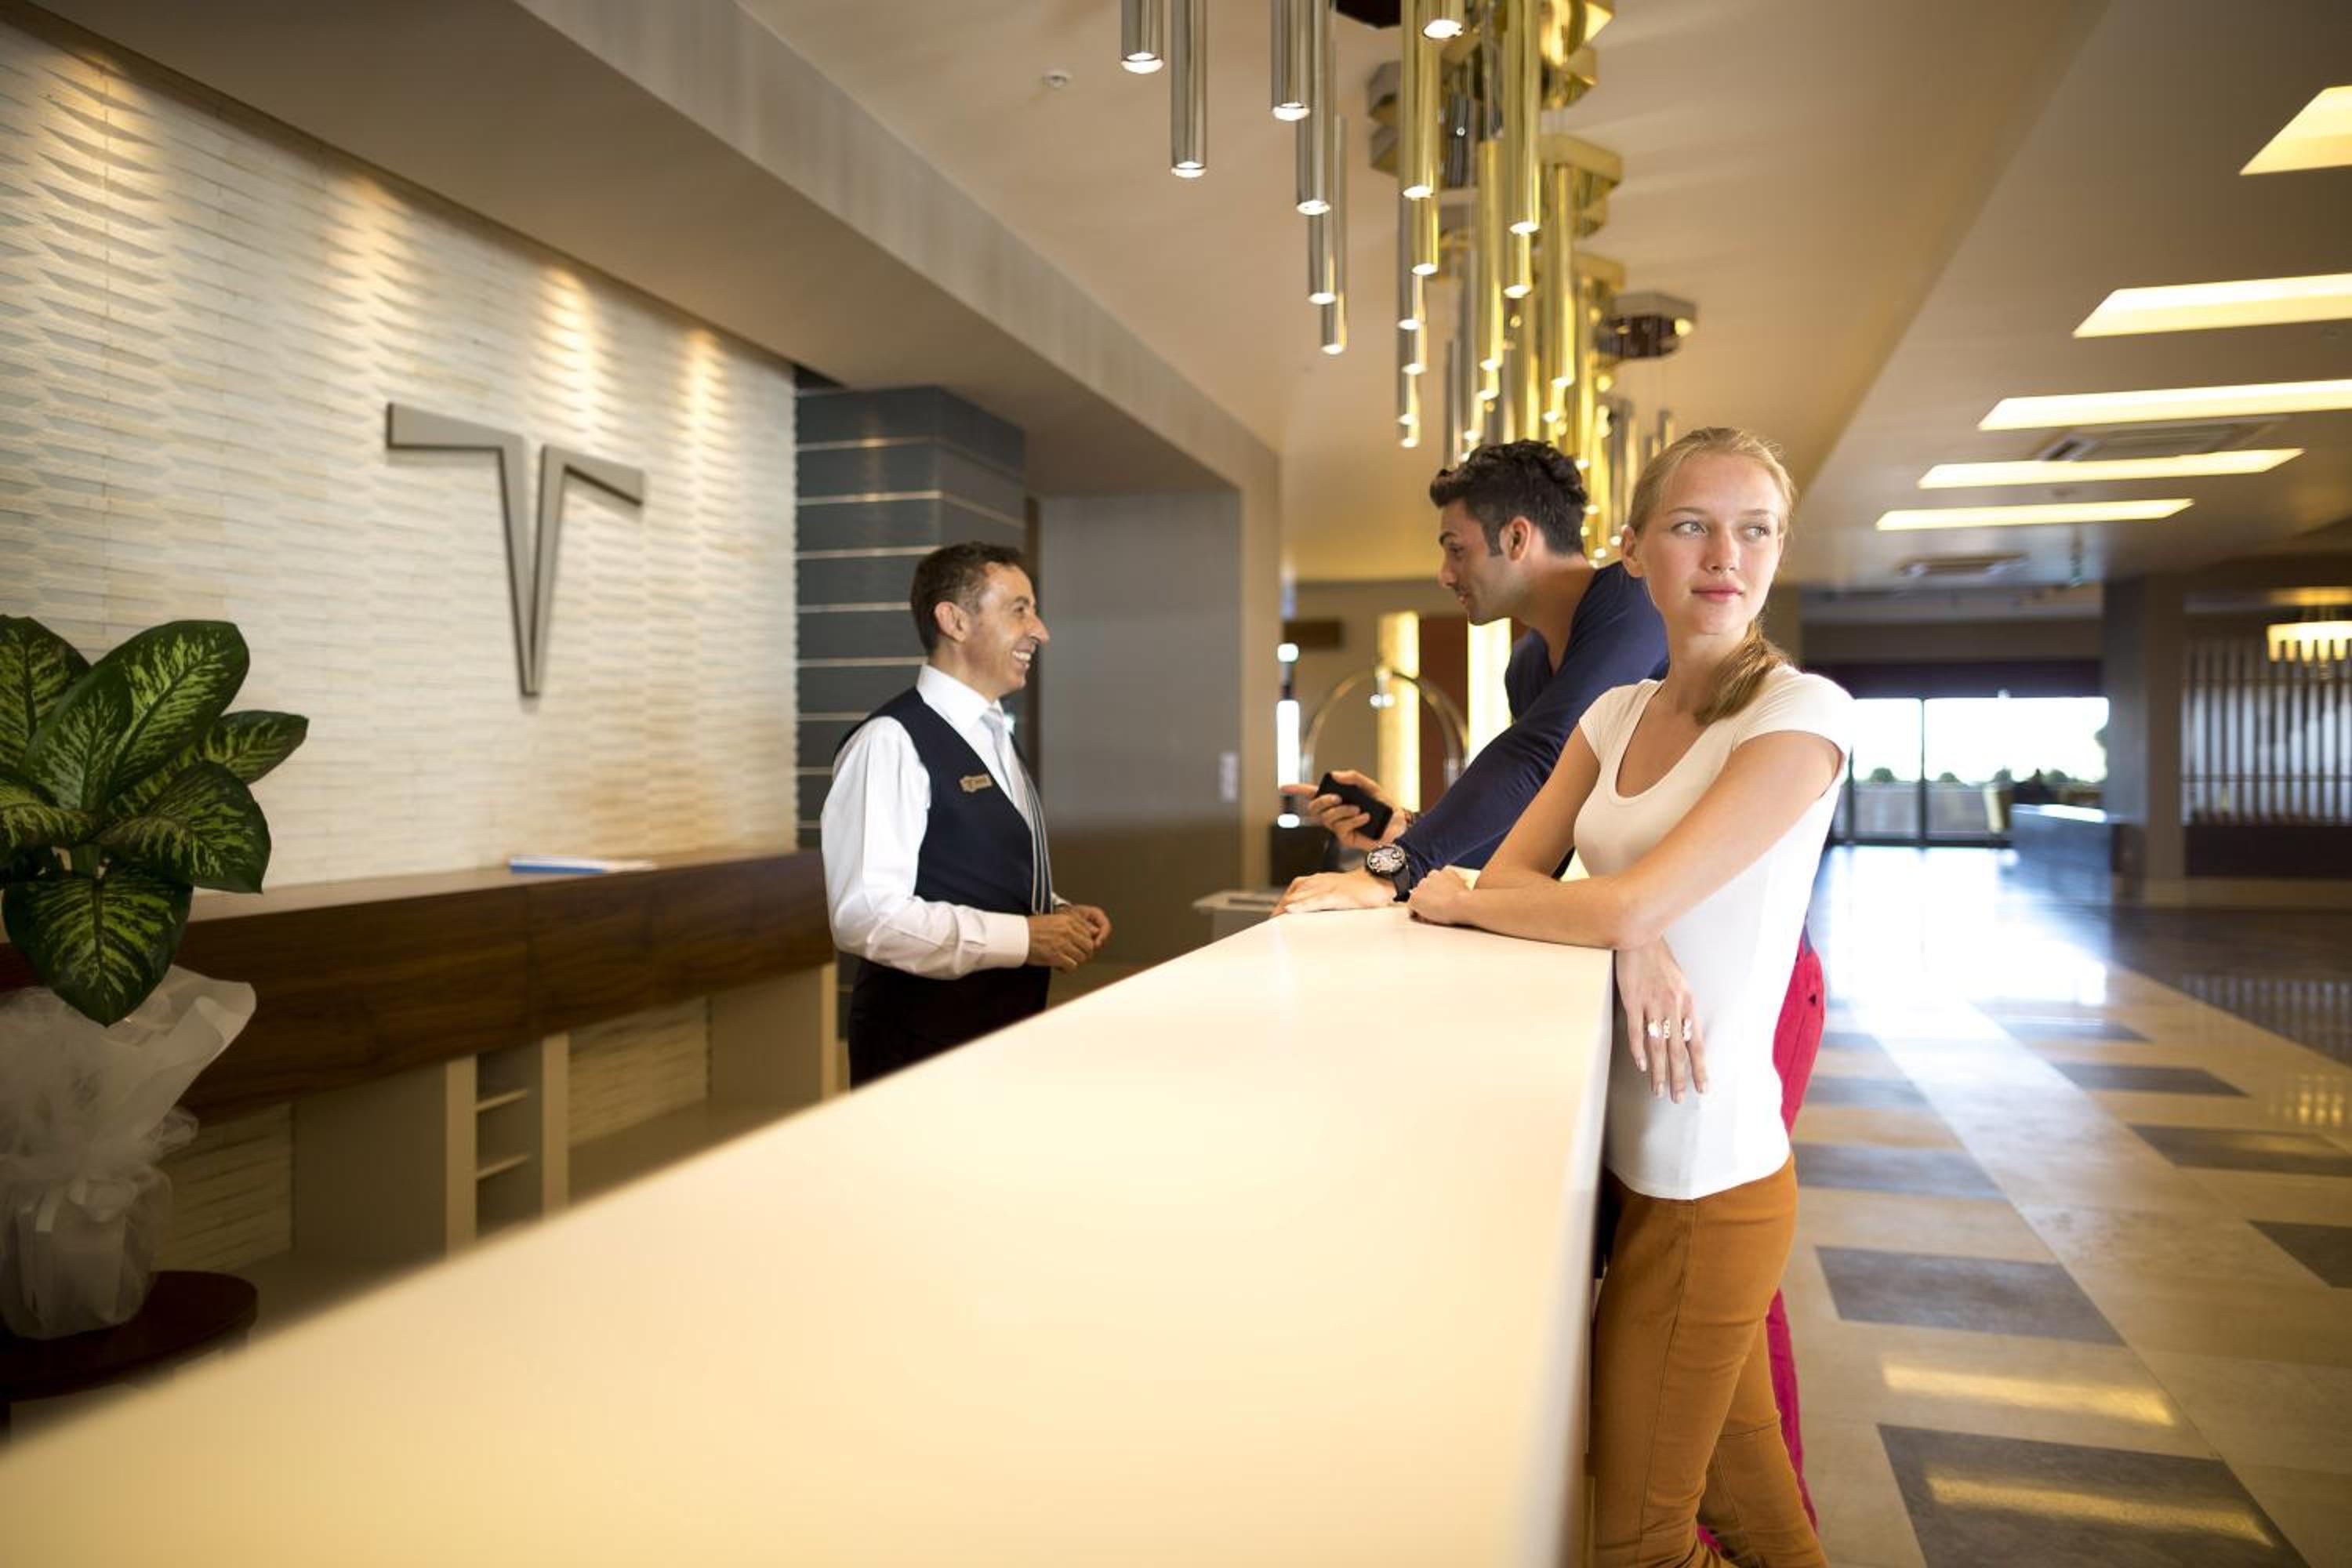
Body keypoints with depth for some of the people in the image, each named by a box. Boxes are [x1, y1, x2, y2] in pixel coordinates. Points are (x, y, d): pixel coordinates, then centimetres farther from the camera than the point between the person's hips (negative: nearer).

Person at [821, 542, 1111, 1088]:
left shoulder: (993, 736, 13)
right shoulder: (892, 741, -16)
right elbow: (866, 915, -24)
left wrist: (1057, 914, 4)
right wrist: (1023, 938, -21)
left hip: (1010, 1025, 8)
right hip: (923, 1042, -8)